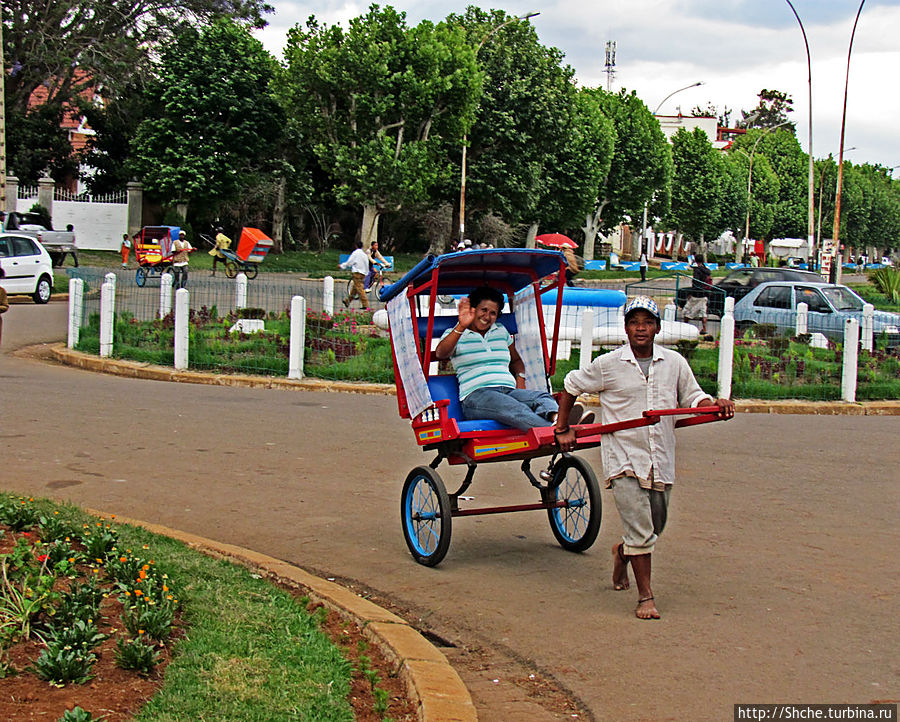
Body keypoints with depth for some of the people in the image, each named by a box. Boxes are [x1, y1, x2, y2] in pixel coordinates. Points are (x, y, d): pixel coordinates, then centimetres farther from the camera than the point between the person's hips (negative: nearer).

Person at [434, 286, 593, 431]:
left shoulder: (501, 331, 28)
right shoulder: (454, 334, 11)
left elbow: (516, 360, 39)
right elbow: (440, 353, -11)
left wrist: (520, 378, 14)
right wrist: (461, 327, -26)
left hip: (509, 391, 6)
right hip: (476, 395, -6)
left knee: (543, 397, -29)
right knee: (517, 410, -38)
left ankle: (556, 419, -65)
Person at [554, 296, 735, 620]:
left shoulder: (675, 363, 5)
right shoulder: (607, 365, -2)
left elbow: (693, 398, 12)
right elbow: (571, 386, 9)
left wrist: (716, 404, -10)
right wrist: (562, 430, 8)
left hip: (661, 460, 4)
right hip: (624, 459, -4)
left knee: (653, 529, 16)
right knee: (640, 531, -11)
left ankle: (622, 552, 47)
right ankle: (645, 597, 0)